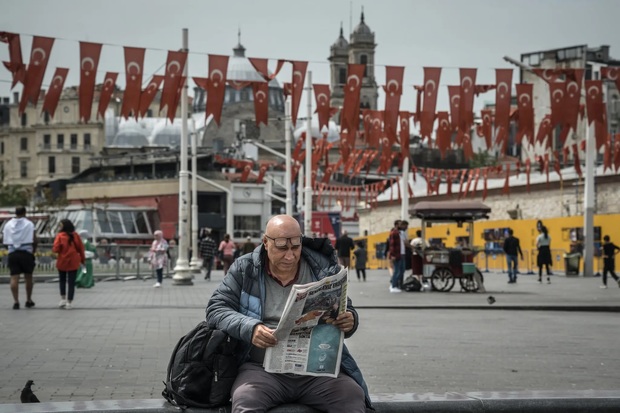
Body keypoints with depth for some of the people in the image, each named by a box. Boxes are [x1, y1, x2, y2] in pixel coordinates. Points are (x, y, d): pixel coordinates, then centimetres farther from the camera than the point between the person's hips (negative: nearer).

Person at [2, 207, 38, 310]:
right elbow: (35, 240, -6)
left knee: (14, 278, -1)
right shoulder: (29, 224, -2)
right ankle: (29, 300, 19)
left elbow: (4, 240, 6)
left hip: (12, 253, 2)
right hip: (26, 252, -2)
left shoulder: (8, 224, 8)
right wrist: (34, 249, 10)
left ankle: (16, 301, -10)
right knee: (28, 277, 11)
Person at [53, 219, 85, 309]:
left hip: (62, 262, -1)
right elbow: (81, 248, 2)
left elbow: (56, 249, -16)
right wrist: (83, 259, 13)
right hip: (73, 263, 1)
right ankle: (69, 302, 1)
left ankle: (63, 299, 11)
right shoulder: (75, 235, -2)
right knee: (71, 282, 4)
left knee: (62, 280, 20)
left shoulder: (60, 236, -12)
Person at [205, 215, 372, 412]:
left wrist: (350, 320, -9)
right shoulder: (245, 270, 6)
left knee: (353, 397, -27)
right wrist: (250, 328, -18)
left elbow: (347, 312, 17)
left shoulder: (323, 269, 8)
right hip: (264, 368, -2)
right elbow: (216, 309, 2)